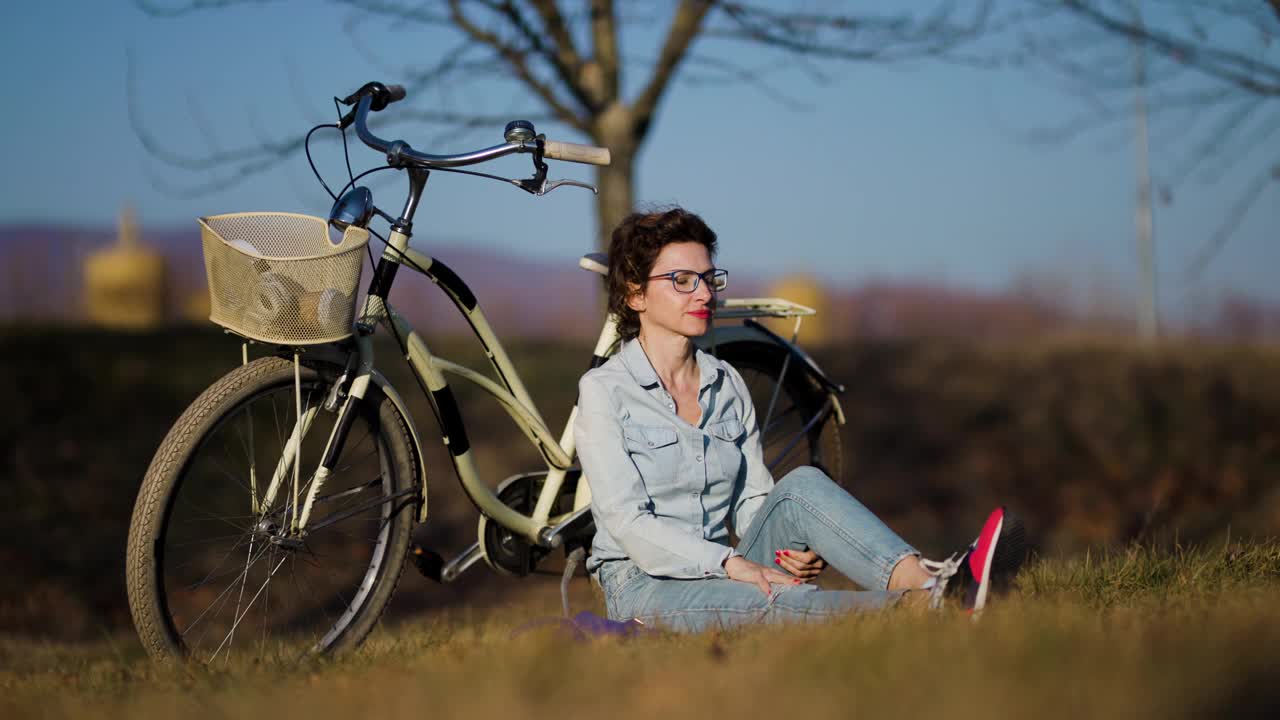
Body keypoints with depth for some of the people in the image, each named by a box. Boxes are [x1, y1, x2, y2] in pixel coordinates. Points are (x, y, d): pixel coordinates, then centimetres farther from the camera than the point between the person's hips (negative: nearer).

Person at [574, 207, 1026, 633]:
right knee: (782, 603, -35)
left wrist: (800, 552, -10)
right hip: (645, 588, -5)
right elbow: (626, 520, -14)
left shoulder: (727, 385, 13)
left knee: (800, 487, -23)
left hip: (722, 578, 5)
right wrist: (732, 563, -24)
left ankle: (931, 583, -45)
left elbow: (752, 503, 13)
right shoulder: (604, 390, -5)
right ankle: (920, 607, -56)